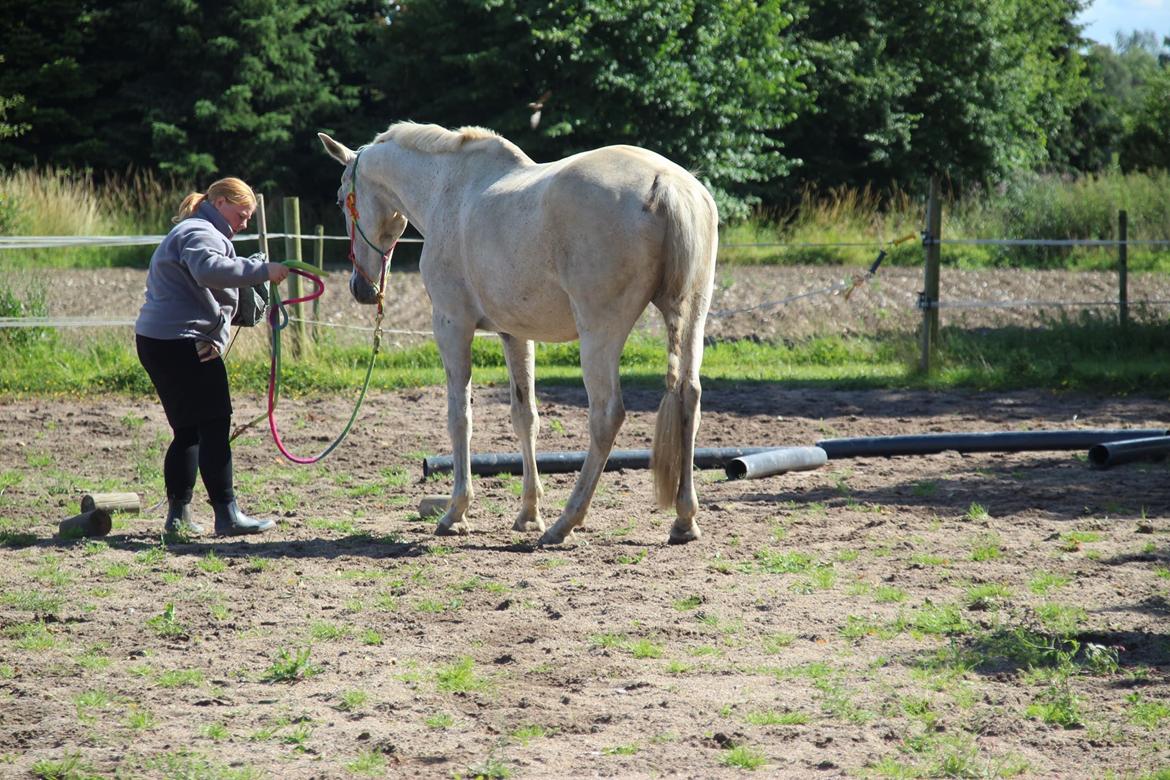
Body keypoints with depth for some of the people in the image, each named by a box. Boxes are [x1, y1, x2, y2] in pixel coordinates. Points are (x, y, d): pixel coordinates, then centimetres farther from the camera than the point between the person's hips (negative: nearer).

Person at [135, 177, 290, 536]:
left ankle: (178, 514, 16)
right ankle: (227, 516, -9)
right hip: (183, 343, -11)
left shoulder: (194, 233, 26)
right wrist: (262, 270, -34)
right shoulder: (200, 233, -9)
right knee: (214, 426, -9)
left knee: (187, 430, 15)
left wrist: (217, 340, 2)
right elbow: (210, 270, -34)